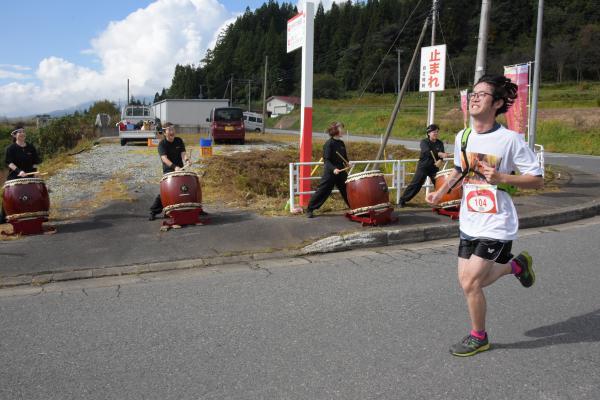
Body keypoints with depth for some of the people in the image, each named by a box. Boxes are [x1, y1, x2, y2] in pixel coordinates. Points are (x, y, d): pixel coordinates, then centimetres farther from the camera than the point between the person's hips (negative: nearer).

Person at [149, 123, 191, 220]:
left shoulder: (179, 141, 2)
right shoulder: (162, 144, -11)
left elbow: (183, 153, -7)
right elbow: (164, 158, -26)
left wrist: (186, 160, -32)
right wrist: (174, 167, -42)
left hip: (180, 169, 4)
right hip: (168, 171, -4)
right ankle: (153, 212, -2)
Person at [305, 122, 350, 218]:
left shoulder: (341, 143, 9)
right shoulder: (329, 144, -13)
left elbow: (345, 157, 19)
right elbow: (326, 160, -19)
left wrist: (347, 164, -1)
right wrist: (333, 169, -33)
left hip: (341, 172, 7)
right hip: (330, 173, -6)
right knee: (322, 191, -4)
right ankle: (310, 209, 5)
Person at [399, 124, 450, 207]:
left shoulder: (440, 143, 4)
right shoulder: (424, 142, -9)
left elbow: (441, 155, -9)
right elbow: (428, 152, -29)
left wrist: (440, 160, -33)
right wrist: (440, 154, -41)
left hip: (434, 168, 4)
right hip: (423, 167, -4)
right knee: (415, 184, -4)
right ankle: (403, 200, 4)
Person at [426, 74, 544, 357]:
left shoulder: (510, 139, -15)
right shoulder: (462, 137, 3)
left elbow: (537, 180, -11)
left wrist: (501, 178, -26)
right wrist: (441, 192, 6)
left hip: (496, 225, -6)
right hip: (469, 222, 6)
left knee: (470, 282, -7)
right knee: (469, 281, 11)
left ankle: (478, 337, 19)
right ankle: (516, 265, 38)